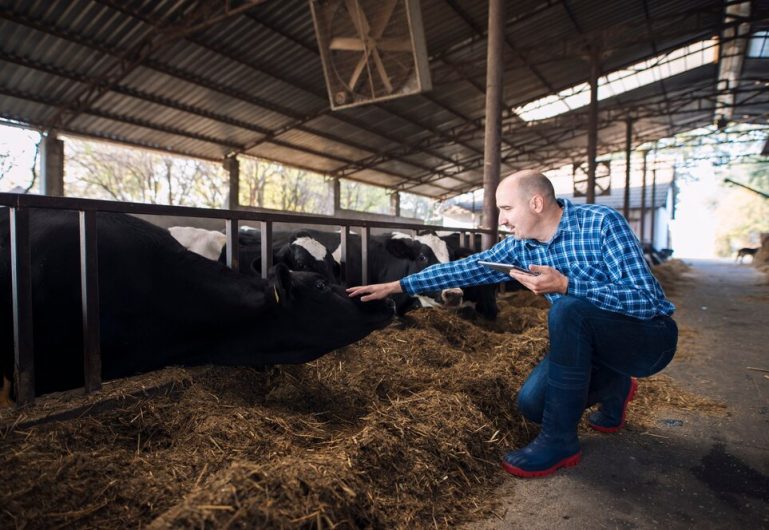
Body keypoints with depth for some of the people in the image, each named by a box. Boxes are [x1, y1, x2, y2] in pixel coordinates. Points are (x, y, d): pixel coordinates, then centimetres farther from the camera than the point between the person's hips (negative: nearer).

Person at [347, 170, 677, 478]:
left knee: (567, 310, -34)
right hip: (593, 341, 6)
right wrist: (397, 286, -4)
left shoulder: (602, 223, -23)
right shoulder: (521, 247, -5)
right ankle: (615, 387, 20)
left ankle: (560, 441, -19)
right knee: (532, 403, -8)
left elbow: (645, 300, -27)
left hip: (650, 335, -6)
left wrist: (565, 285, -36)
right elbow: (466, 269, -3)